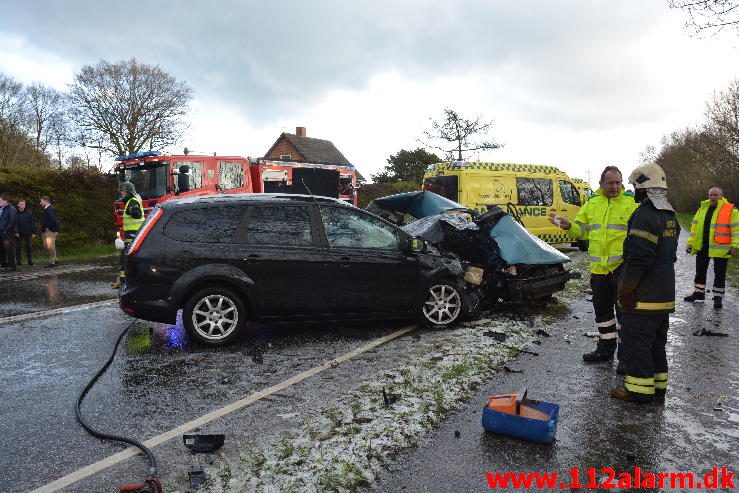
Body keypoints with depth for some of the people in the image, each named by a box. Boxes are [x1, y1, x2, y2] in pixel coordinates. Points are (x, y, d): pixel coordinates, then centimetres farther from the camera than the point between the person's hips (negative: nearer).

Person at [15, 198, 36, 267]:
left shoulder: (29, 212, 3)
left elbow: (33, 222, 4)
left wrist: (34, 232, 0)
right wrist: (15, 232, -9)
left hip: (28, 233, 1)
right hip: (18, 234, -1)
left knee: (29, 247, 6)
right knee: (18, 248, 3)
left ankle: (30, 261, 15)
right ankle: (18, 262, 10)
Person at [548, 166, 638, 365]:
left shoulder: (631, 204, -2)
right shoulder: (591, 205, 12)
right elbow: (581, 231, 13)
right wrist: (569, 226, -7)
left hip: (622, 267, -5)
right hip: (598, 268, 5)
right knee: (602, 311, 16)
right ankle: (606, 348, 31)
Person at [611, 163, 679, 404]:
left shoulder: (644, 215, -18)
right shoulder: (670, 216, 14)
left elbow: (639, 258, -24)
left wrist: (626, 288, -18)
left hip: (643, 295, -10)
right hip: (664, 294, 10)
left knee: (636, 341, -1)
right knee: (657, 342, 17)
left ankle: (640, 389, 6)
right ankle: (658, 386, 26)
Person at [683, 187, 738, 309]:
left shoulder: (731, 210, -5)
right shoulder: (702, 209, 10)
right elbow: (695, 226, 13)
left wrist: (734, 246, -14)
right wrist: (690, 243, 10)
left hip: (720, 249, -5)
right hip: (702, 247, 5)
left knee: (719, 275, 4)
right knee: (700, 271, 14)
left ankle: (718, 298, 14)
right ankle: (699, 293, 28)